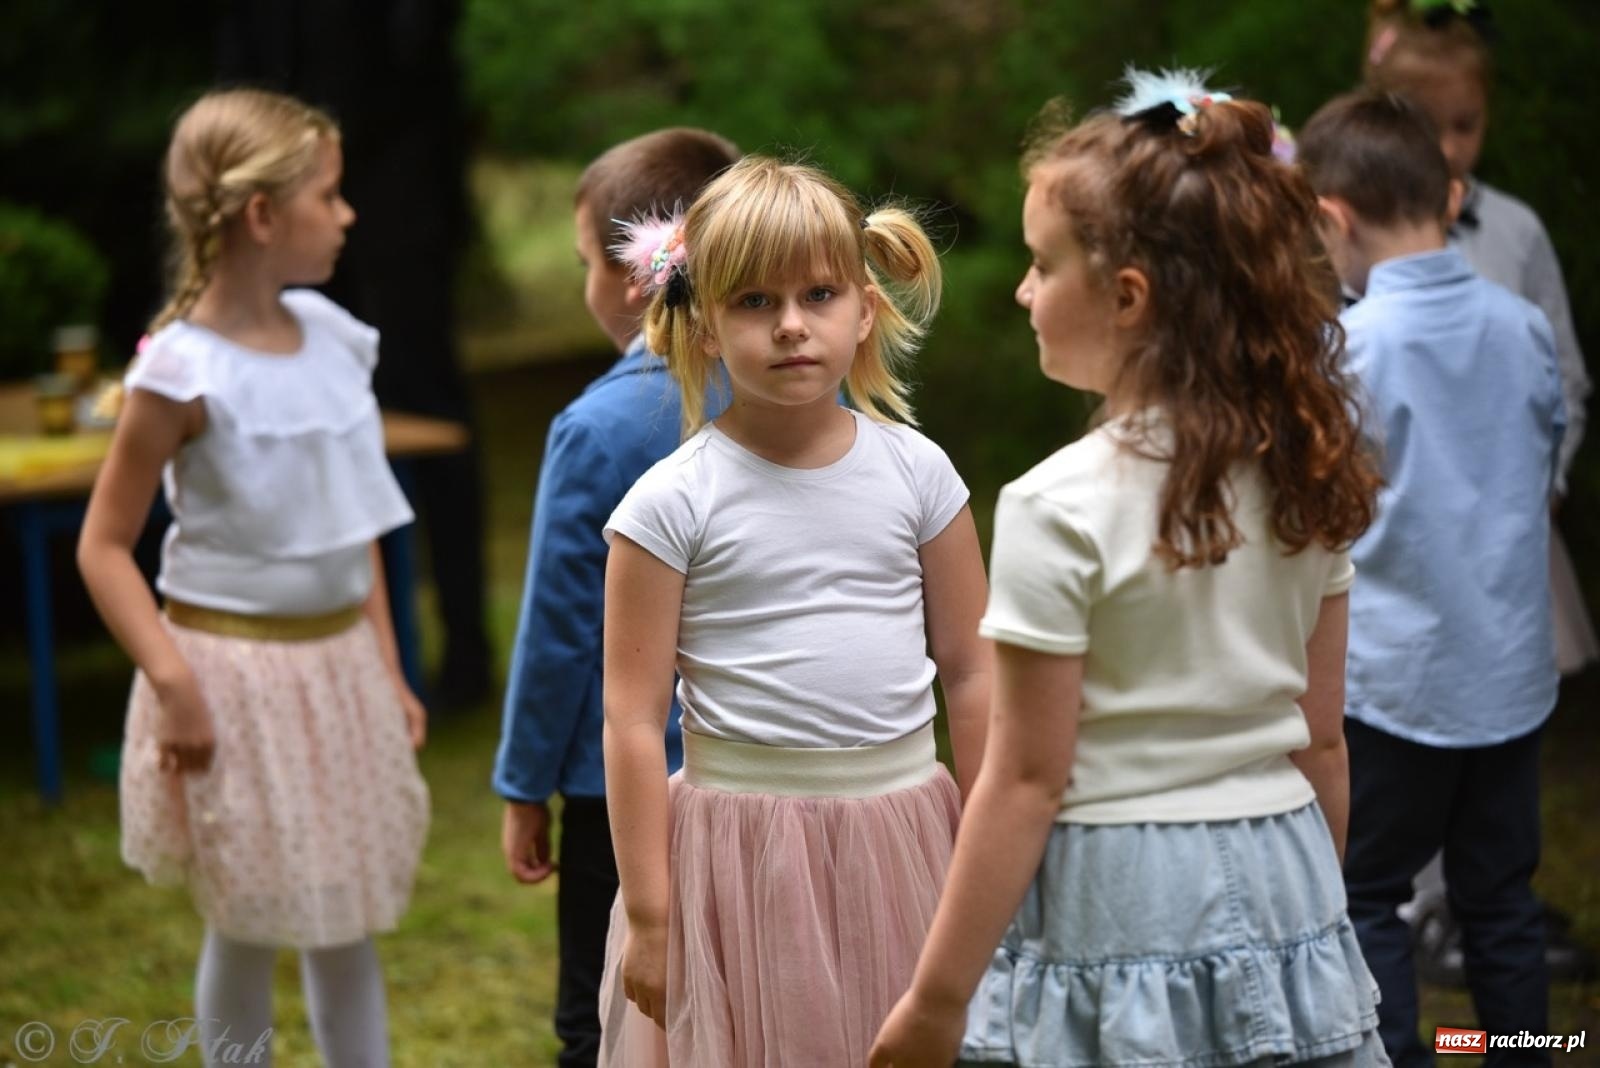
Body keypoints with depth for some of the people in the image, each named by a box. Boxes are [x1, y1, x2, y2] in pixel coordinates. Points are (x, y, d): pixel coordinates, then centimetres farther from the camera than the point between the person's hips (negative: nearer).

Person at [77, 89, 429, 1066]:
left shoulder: (330, 337, 2)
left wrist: (387, 669, 12)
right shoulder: (185, 372, -16)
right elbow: (104, 546, -12)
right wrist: (172, 680, -22)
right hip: (237, 667, -6)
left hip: (339, 660, 6)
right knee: (248, 930, 8)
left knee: (349, 925, 14)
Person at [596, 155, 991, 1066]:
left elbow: (971, 672, 7)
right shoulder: (673, 503, -7)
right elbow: (634, 719, -5)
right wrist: (647, 914, -6)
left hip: (904, 834, 3)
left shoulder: (917, 471, 1)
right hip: (744, 844, -3)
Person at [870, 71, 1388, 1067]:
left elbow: (1028, 779, -15)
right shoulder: (1306, 479, 2)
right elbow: (1322, 737, 8)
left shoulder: (1061, 509, -17)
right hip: (1282, 868, 6)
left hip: (1122, 896, -6)